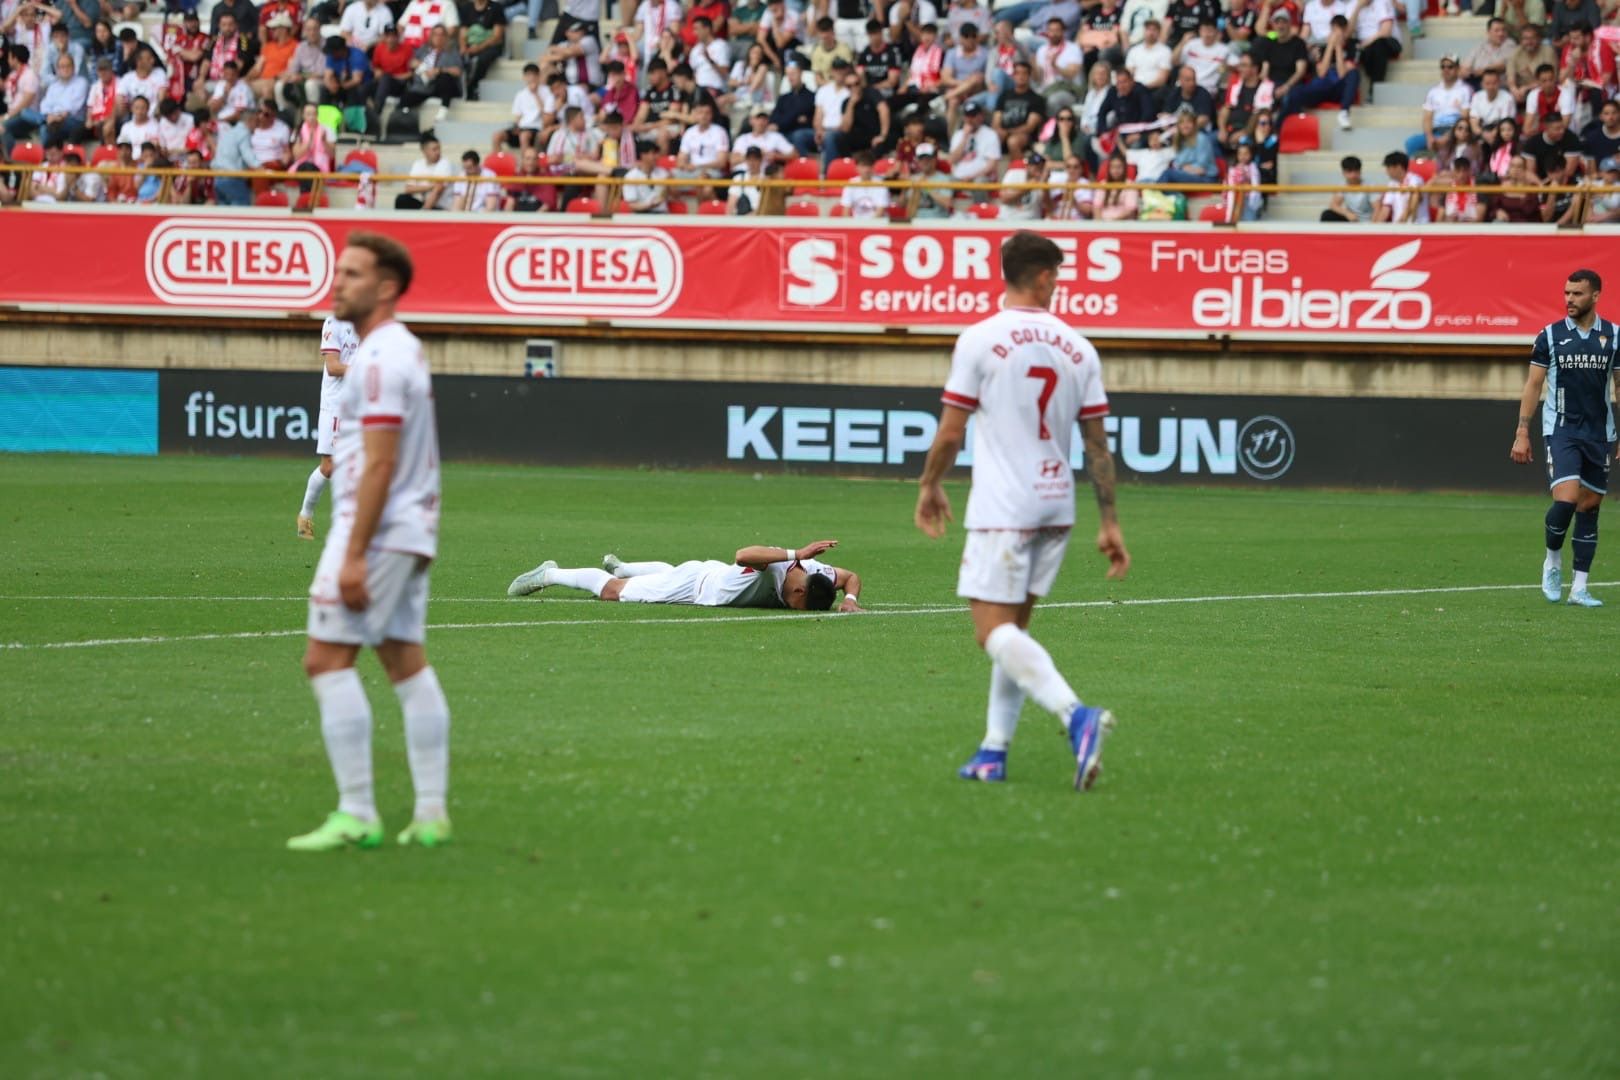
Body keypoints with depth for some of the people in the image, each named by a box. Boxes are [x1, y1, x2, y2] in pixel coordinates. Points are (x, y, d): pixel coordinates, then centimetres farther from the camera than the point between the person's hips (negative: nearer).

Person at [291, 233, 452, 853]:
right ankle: (431, 813, 9)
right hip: (411, 529, 10)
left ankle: (356, 814, -12)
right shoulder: (404, 349, 16)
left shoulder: (380, 358, -16)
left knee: (327, 660, -9)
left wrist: (354, 554, -22)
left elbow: (379, 463, -21)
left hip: (375, 529, -10)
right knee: (407, 662, 9)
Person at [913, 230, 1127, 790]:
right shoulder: (1078, 349, 4)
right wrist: (1109, 523, 10)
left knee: (994, 630, -9)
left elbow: (950, 432, -5)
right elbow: (1098, 446, 6)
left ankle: (1076, 715, -29)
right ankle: (994, 751, 14)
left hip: (1001, 508, -5)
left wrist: (930, 486, 13)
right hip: (1057, 505, 5)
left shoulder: (980, 339, -8)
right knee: (1013, 628, 15)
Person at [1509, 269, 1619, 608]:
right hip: (1560, 428, -2)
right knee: (1566, 499, -19)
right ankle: (1552, 563, 6)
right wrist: (1522, 433, -2)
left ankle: (1579, 588, 9)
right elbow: (1533, 385, 3)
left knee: (1589, 508, 4)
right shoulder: (1550, 336, 0)